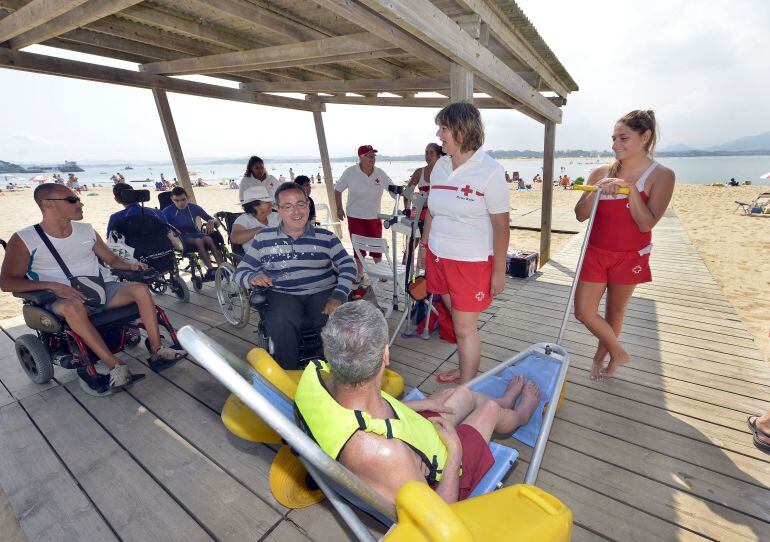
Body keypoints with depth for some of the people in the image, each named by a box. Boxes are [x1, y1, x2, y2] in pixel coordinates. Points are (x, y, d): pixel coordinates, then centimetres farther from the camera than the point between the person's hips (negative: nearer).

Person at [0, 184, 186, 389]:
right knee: (72, 306, -39)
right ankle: (115, 365, -34)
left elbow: (111, 259, 19)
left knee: (140, 288, -21)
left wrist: (130, 266, -4)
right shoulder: (23, 240, -2)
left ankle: (156, 350, -23)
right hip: (61, 299, -4)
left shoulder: (86, 230, 10)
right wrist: (51, 286, -22)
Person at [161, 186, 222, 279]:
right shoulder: (168, 211, 5)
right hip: (180, 238, -2)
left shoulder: (194, 208, 11)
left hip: (195, 234, 3)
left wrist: (212, 221, -15)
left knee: (208, 239, -32)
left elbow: (216, 221, 9)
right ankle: (211, 269, -42)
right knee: (198, 241, -35)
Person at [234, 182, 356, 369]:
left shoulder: (326, 237, 10)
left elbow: (348, 266, 3)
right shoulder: (263, 239, 12)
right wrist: (252, 277, -12)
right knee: (280, 323, -33)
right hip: (282, 295, 0)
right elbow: (241, 271, 14)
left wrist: (338, 296, -15)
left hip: (323, 292, 0)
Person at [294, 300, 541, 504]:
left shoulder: (314, 374, -27)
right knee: (490, 408, 14)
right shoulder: (384, 453, -48)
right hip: (434, 482, -5)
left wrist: (423, 404, 3)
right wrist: (455, 450, -16)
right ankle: (521, 414, 52)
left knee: (465, 392, 21)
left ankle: (507, 399, 56)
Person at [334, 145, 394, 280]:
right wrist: (339, 209, 0)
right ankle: (360, 273, 26)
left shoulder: (380, 174, -6)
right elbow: (338, 190, 2)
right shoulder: (350, 172, -10)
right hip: (355, 217, -1)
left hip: (374, 217, 1)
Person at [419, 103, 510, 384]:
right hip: (439, 257, 6)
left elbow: (501, 225, -11)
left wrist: (499, 271, -11)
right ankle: (466, 370, 37)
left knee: (464, 326, 1)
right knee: (458, 317, 17)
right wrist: (424, 248, 15)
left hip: (472, 261, -5)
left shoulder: (490, 171, -11)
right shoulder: (440, 166, 7)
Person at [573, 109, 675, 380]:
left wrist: (631, 189, -23)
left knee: (615, 310, 12)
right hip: (595, 253, 3)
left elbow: (647, 223, -14)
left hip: (629, 256, -2)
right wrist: (598, 190, -21)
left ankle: (601, 356, 36)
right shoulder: (601, 173, -1)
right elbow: (580, 214, -6)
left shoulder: (661, 175, -7)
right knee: (583, 311, 2)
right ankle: (618, 352, 28)